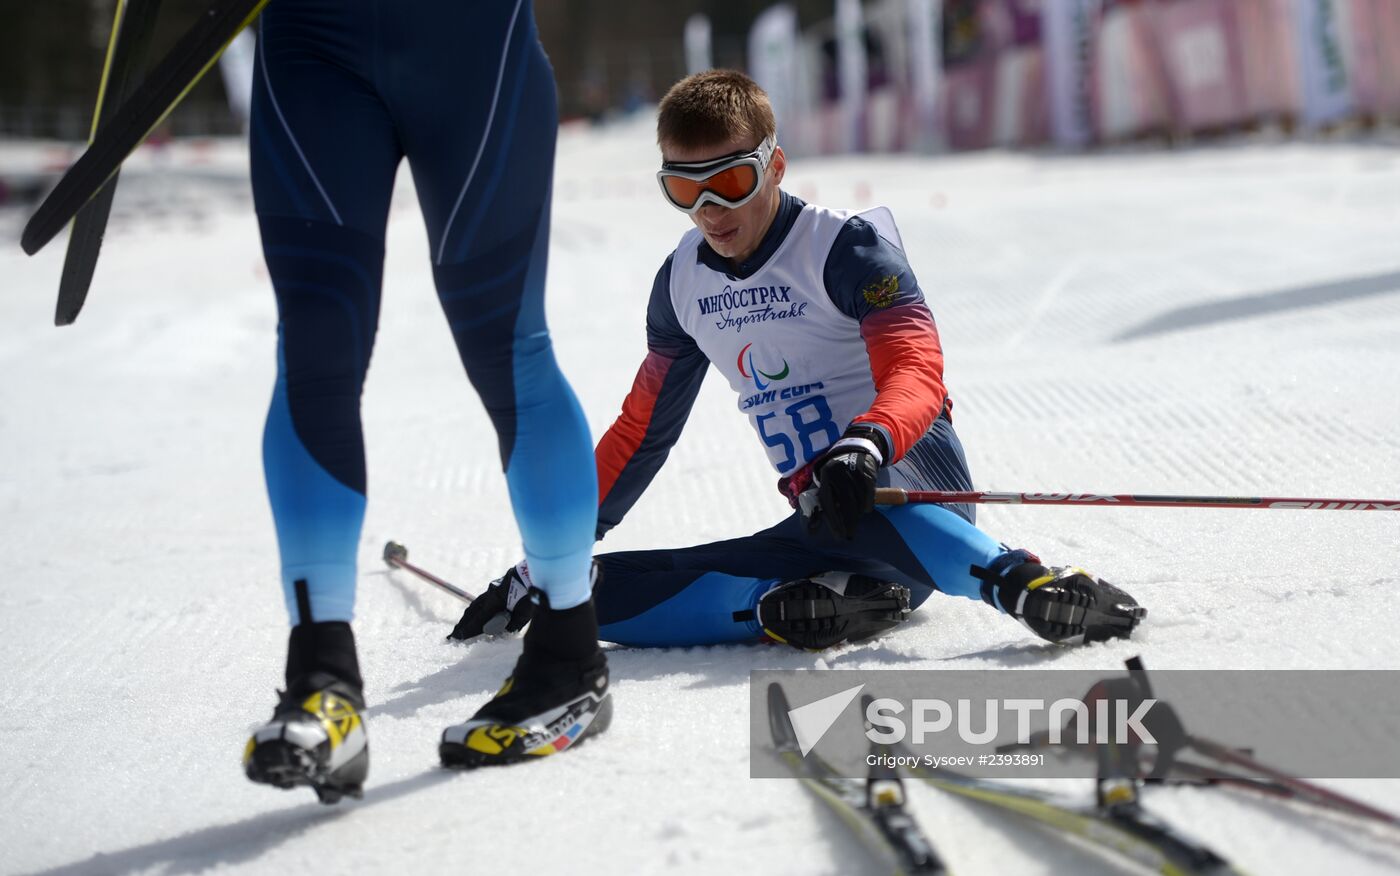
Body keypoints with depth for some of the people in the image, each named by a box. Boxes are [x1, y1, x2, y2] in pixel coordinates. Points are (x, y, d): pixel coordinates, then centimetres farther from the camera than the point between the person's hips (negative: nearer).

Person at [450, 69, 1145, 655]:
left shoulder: (845, 244, -7)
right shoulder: (684, 283, 12)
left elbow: (917, 373, -19)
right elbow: (642, 431, 19)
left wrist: (864, 447, -43)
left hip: (915, 494, -7)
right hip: (823, 535, 7)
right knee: (599, 595, -11)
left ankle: (1024, 583, -45)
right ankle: (812, 606, -26)